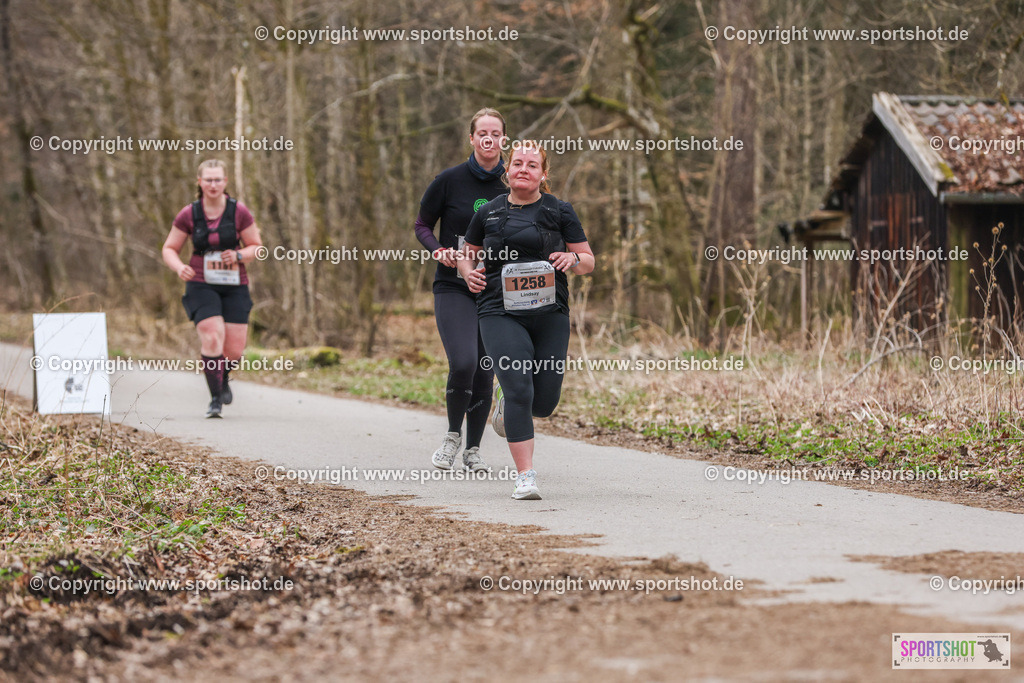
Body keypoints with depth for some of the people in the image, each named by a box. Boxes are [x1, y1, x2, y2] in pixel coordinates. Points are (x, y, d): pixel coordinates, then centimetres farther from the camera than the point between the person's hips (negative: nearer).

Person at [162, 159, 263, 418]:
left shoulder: (239, 212, -3)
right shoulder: (188, 215, -2)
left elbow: (256, 246, 4)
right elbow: (169, 249, 5)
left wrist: (239, 256, -17)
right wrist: (180, 268, -16)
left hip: (234, 287, 1)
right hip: (201, 286, -1)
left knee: (234, 349, -1)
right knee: (212, 336, -21)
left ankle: (223, 377, 35)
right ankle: (215, 398, -11)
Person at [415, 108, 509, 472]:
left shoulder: (511, 187, 4)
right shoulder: (449, 180, -3)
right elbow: (422, 225, 6)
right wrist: (439, 250, -12)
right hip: (454, 288, -3)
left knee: (485, 374, 4)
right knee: (463, 364, -19)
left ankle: (473, 449, 20)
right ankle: (453, 434, 6)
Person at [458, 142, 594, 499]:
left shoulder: (559, 211, 6)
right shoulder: (488, 213, 9)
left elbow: (589, 262, 8)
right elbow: (467, 253, 23)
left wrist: (572, 259, -15)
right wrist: (468, 271, 0)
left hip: (549, 313, 1)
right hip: (501, 313, -1)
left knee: (545, 402, 2)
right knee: (519, 390, -17)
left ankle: (508, 405, 39)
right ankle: (525, 476, -13)